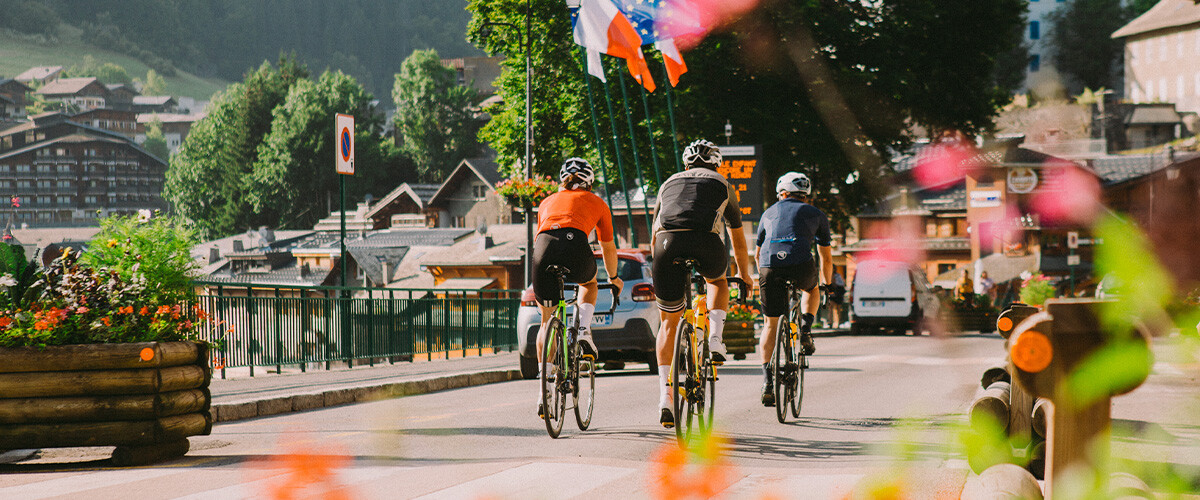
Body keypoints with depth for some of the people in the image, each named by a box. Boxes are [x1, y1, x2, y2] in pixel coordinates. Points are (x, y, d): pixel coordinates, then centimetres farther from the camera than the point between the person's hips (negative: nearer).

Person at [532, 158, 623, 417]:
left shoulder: (548, 202, 34)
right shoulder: (596, 203, 29)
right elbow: (608, 248, 38)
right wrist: (613, 278, 56)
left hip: (544, 249, 1)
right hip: (575, 246, -1)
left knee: (547, 321, 13)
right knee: (589, 283, 36)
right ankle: (584, 331, 12)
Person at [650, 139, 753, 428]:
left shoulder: (669, 184, 33)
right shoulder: (722, 186, 29)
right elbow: (738, 240, 39)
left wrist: (660, 270, 55)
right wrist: (744, 275, 54)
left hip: (667, 244, 1)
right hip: (706, 244, -1)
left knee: (669, 322, 15)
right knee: (717, 281, 35)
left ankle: (665, 397, 3)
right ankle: (715, 339, 11)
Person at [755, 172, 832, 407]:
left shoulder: (769, 213, 31)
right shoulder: (816, 215, 26)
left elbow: (759, 252, 40)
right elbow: (826, 257, 32)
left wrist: (763, 277, 56)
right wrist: (827, 285, 48)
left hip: (770, 265, 1)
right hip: (800, 264, -1)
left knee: (771, 324, 13)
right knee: (811, 290, 36)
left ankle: (767, 381, 4)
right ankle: (805, 330, 12)